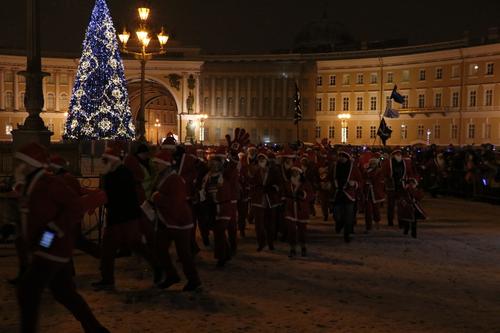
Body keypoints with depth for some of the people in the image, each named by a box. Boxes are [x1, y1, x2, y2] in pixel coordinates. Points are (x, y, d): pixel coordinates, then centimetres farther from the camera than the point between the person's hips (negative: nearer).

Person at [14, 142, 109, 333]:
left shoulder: (49, 184, -17)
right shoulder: (30, 186, 13)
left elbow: (76, 207, -22)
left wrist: (55, 228, -25)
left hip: (53, 249, -10)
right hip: (46, 250, 10)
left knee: (27, 290, -8)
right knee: (64, 293, 14)